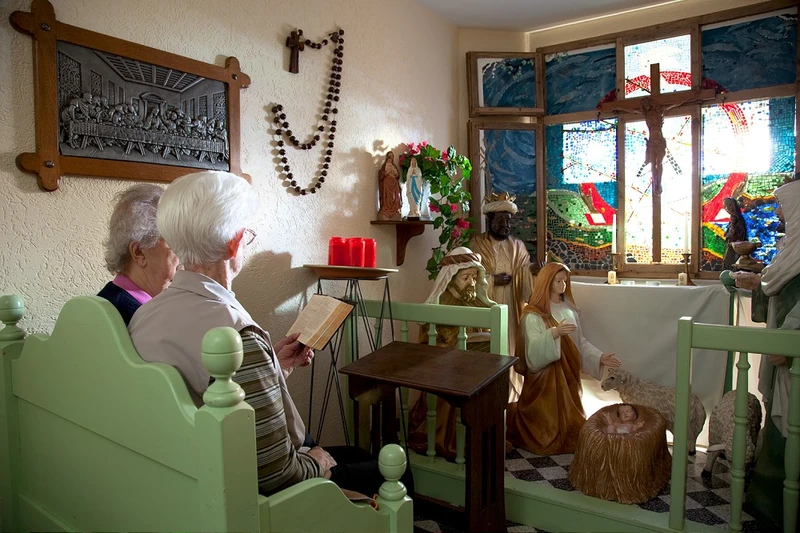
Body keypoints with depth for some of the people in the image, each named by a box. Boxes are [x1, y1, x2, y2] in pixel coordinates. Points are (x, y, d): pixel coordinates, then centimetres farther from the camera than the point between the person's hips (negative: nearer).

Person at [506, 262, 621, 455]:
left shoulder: (569, 310, 7)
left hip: (568, 373, 7)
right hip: (546, 376, -7)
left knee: (568, 419, 12)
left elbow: (580, 342, 10)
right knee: (548, 427, -2)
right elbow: (533, 349, -24)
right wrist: (553, 333, -37)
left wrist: (600, 357, -1)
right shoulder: (534, 315, -14)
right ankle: (511, 415, 24)